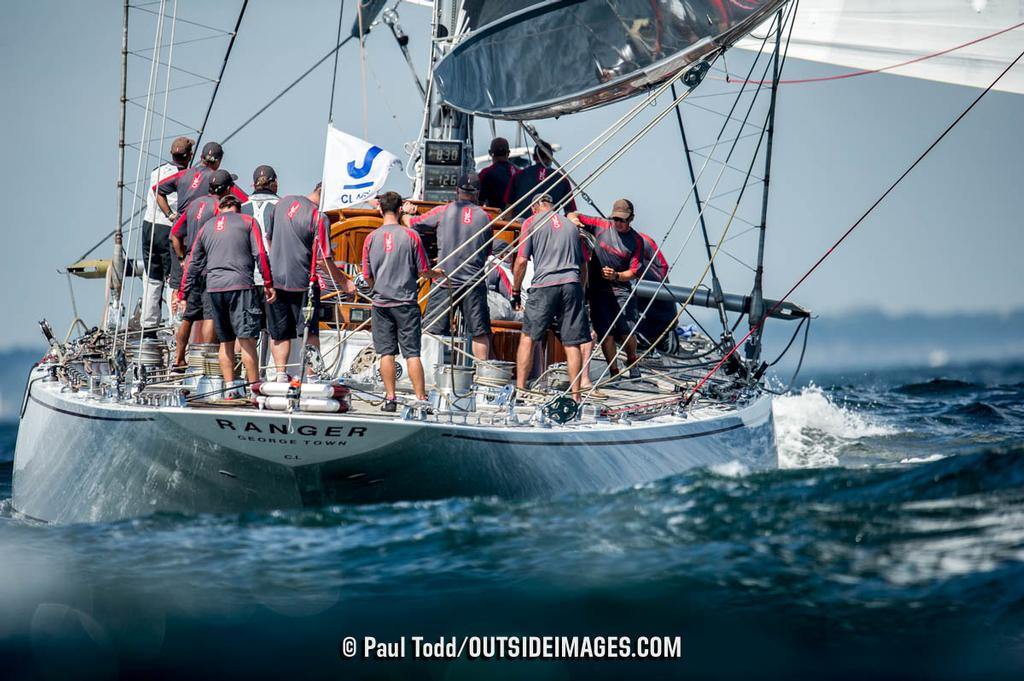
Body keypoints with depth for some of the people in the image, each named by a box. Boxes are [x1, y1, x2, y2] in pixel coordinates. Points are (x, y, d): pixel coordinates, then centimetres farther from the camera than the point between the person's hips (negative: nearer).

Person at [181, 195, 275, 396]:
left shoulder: (206, 227, 19)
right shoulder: (247, 222, 9)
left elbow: (193, 264, 19)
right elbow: (260, 254, -2)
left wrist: (183, 293, 23)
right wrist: (268, 284, 0)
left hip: (214, 288, 4)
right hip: (240, 285, -4)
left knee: (226, 341, 11)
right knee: (247, 340, -8)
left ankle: (229, 388, 7)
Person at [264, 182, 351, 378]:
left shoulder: (284, 202, 3)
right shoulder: (319, 218, -16)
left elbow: (269, 237, 16)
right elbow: (324, 260, -16)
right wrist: (344, 283, -4)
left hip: (275, 279, 5)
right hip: (302, 283, -5)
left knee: (279, 333, 11)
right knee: (310, 332, 4)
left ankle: (281, 374, 7)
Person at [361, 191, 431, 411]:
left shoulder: (371, 238, 0)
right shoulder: (411, 236, -6)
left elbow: (367, 275, 6)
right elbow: (424, 270, -2)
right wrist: (436, 273, 20)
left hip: (381, 302, 1)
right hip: (406, 301, -1)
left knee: (386, 352, 6)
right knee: (412, 353, 0)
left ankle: (390, 398, 5)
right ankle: (420, 398, -1)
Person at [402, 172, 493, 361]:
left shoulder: (443, 211, 0)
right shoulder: (484, 217, 5)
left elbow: (413, 223, 10)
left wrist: (406, 213, 32)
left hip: (445, 281, -1)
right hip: (474, 283, 1)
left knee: (432, 331, 3)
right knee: (480, 333, 6)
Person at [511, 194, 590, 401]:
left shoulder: (531, 222, 8)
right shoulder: (570, 225, 20)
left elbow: (521, 261, 1)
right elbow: (583, 264, 20)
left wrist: (515, 291, 10)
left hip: (544, 285, -3)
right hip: (572, 284, 3)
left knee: (527, 336, 7)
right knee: (572, 343, 2)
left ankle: (520, 389, 2)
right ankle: (575, 394, 1)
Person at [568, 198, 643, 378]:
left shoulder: (636, 241, 0)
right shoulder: (601, 226, 1)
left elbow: (633, 272, -2)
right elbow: (572, 216, 8)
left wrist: (616, 275, -21)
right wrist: (574, 219, -16)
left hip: (621, 290, -1)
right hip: (598, 289, 1)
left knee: (627, 332, -8)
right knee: (605, 333, -5)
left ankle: (632, 362, 21)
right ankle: (614, 372, 6)